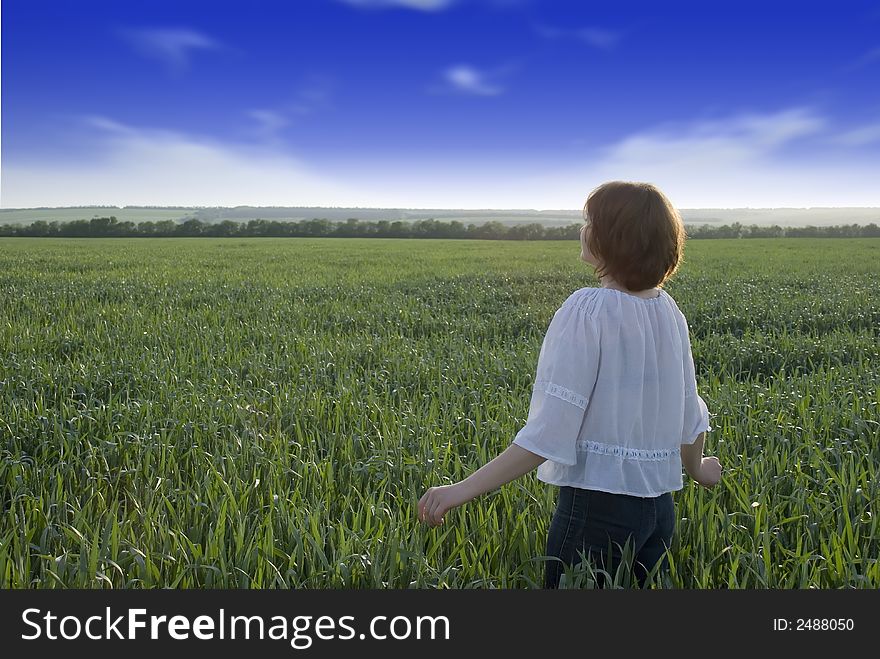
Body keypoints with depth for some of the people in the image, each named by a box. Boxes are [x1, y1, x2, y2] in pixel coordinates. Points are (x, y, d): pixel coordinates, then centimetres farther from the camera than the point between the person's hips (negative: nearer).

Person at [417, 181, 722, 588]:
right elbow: (690, 414, 14)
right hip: (659, 504, 7)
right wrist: (696, 469, 33)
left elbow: (548, 434, -22)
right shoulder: (668, 311, 4)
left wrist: (464, 490, -21)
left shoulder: (587, 310, -18)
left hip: (597, 504, -7)